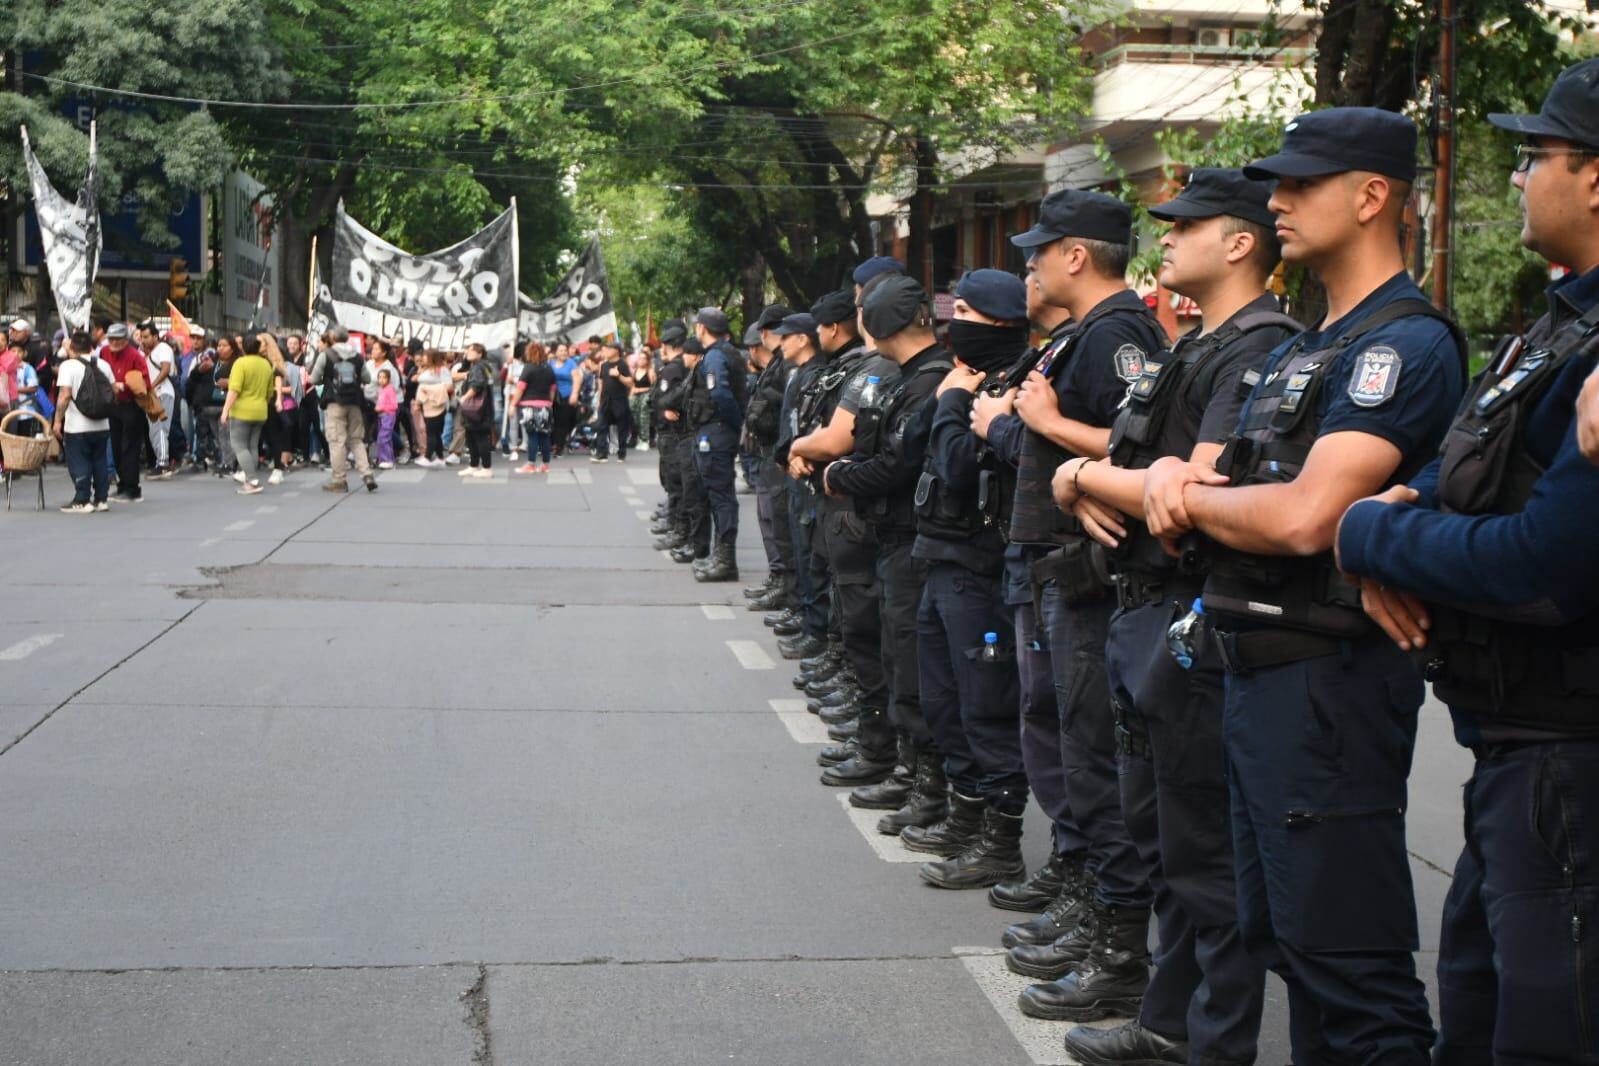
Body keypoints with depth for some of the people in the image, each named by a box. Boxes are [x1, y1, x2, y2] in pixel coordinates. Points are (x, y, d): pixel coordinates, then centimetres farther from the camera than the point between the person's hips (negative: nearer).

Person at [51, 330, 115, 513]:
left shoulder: (68, 365, -11)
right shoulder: (103, 365, 6)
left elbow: (64, 395, -18)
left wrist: (58, 420, -12)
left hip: (77, 427, -5)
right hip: (101, 425, 6)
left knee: (79, 464, 1)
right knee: (100, 462, 13)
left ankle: (82, 501, 1)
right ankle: (101, 499, 16)